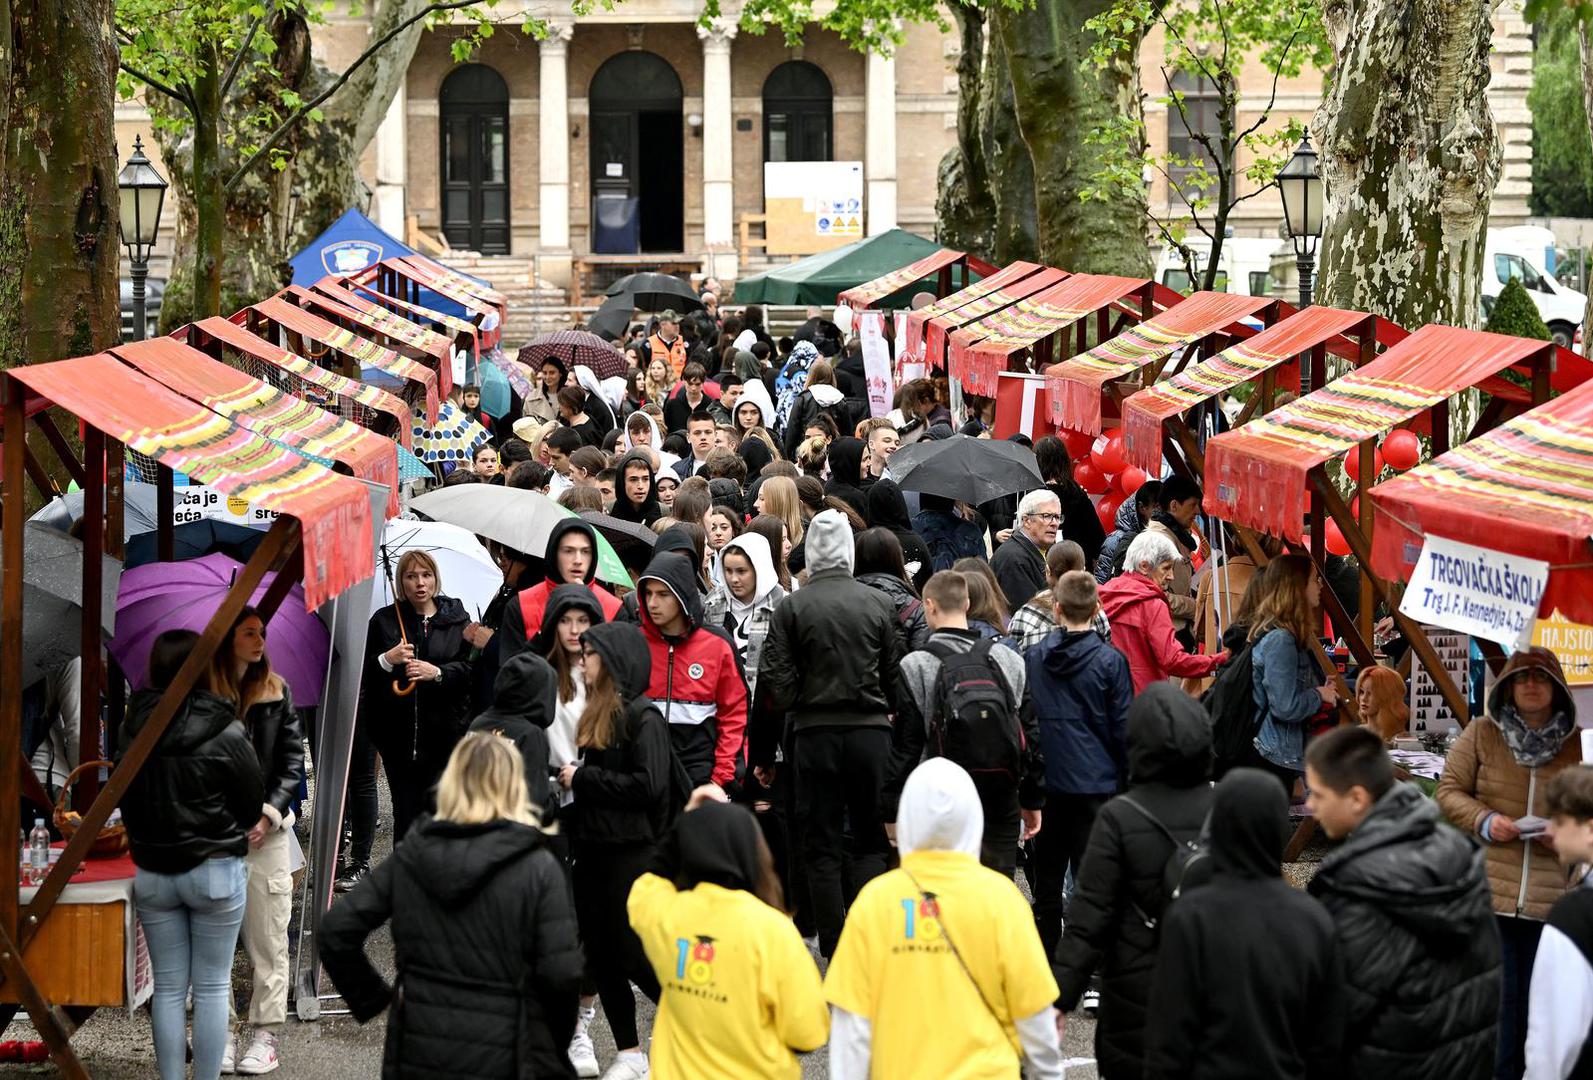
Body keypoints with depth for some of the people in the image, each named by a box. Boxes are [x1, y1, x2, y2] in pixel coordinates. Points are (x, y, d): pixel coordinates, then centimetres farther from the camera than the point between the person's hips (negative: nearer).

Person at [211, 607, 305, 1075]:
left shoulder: (275, 691, 7)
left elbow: (293, 757, 6)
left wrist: (271, 812, -6)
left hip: (267, 830, 2)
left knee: (268, 936, 1)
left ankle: (264, 1033, 4)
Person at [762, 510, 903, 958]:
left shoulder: (792, 606, -6)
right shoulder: (878, 603, -1)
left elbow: (775, 677, -8)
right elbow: (895, 671, 3)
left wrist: (796, 705, 9)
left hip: (814, 732, -1)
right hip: (871, 731, 1)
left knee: (821, 844, 6)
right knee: (871, 840, 11)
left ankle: (834, 947, 5)